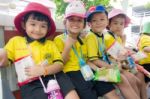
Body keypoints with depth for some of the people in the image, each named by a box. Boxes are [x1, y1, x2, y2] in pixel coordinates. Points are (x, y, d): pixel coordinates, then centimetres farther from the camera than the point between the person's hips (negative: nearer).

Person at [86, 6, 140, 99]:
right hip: (98, 69, -8)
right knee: (122, 79, -17)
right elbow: (94, 60, -21)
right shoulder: (91, 37, -17)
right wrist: (112, 67, -18)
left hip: (106, 66, 8)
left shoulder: (102, 36, 8)